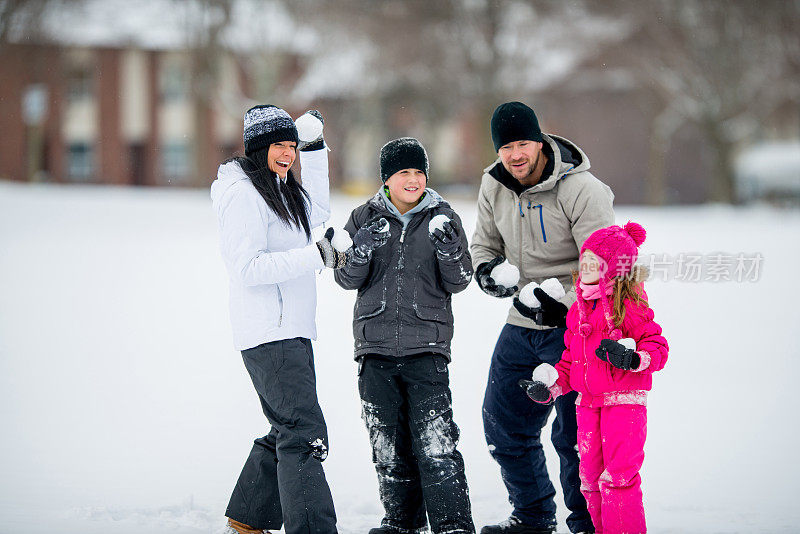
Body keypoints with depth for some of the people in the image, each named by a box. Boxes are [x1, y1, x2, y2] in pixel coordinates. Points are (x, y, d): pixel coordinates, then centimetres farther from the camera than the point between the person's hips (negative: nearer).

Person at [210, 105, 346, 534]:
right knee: (305, 433, -15)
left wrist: (313, 150, 24)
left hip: (291, 331, 10)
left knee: (286, 432, 14)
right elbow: (248, 268, -20)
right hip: (268, 334, -10)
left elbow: (316, 212, 32)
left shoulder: (279, 188, 16)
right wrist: (315, 256, -22)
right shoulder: (244, 193, -13)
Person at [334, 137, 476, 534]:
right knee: (388, 443, 9)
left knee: (436, 442, -13)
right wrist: (363, 249, -16)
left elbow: (458, 282, 2)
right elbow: (348, 279, 3)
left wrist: (449, 250, -18)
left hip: (426, 345, -2)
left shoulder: (442, 219, 4)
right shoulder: (365, 218, 7)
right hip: (376, 346, 2)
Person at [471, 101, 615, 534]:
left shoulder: (581, 190, -18)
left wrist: (561, 304, -27)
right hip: (521, 325, 7)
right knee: (503, 426, 15)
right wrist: (486, 270, -4)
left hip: (571, 325, -7)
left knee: (573, 433, -10)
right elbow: (484, 241, 18)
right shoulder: (493, 186, 3)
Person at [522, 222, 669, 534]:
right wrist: (551, 386, 11)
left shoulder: (629, 305, -9)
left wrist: (632, 358, -29)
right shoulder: (579, 308, 14)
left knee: (619, 474, -12)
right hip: (588, 402, 8)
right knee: (590, 474, 10)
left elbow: (657, 346, -10)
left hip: (624, 402, -8)